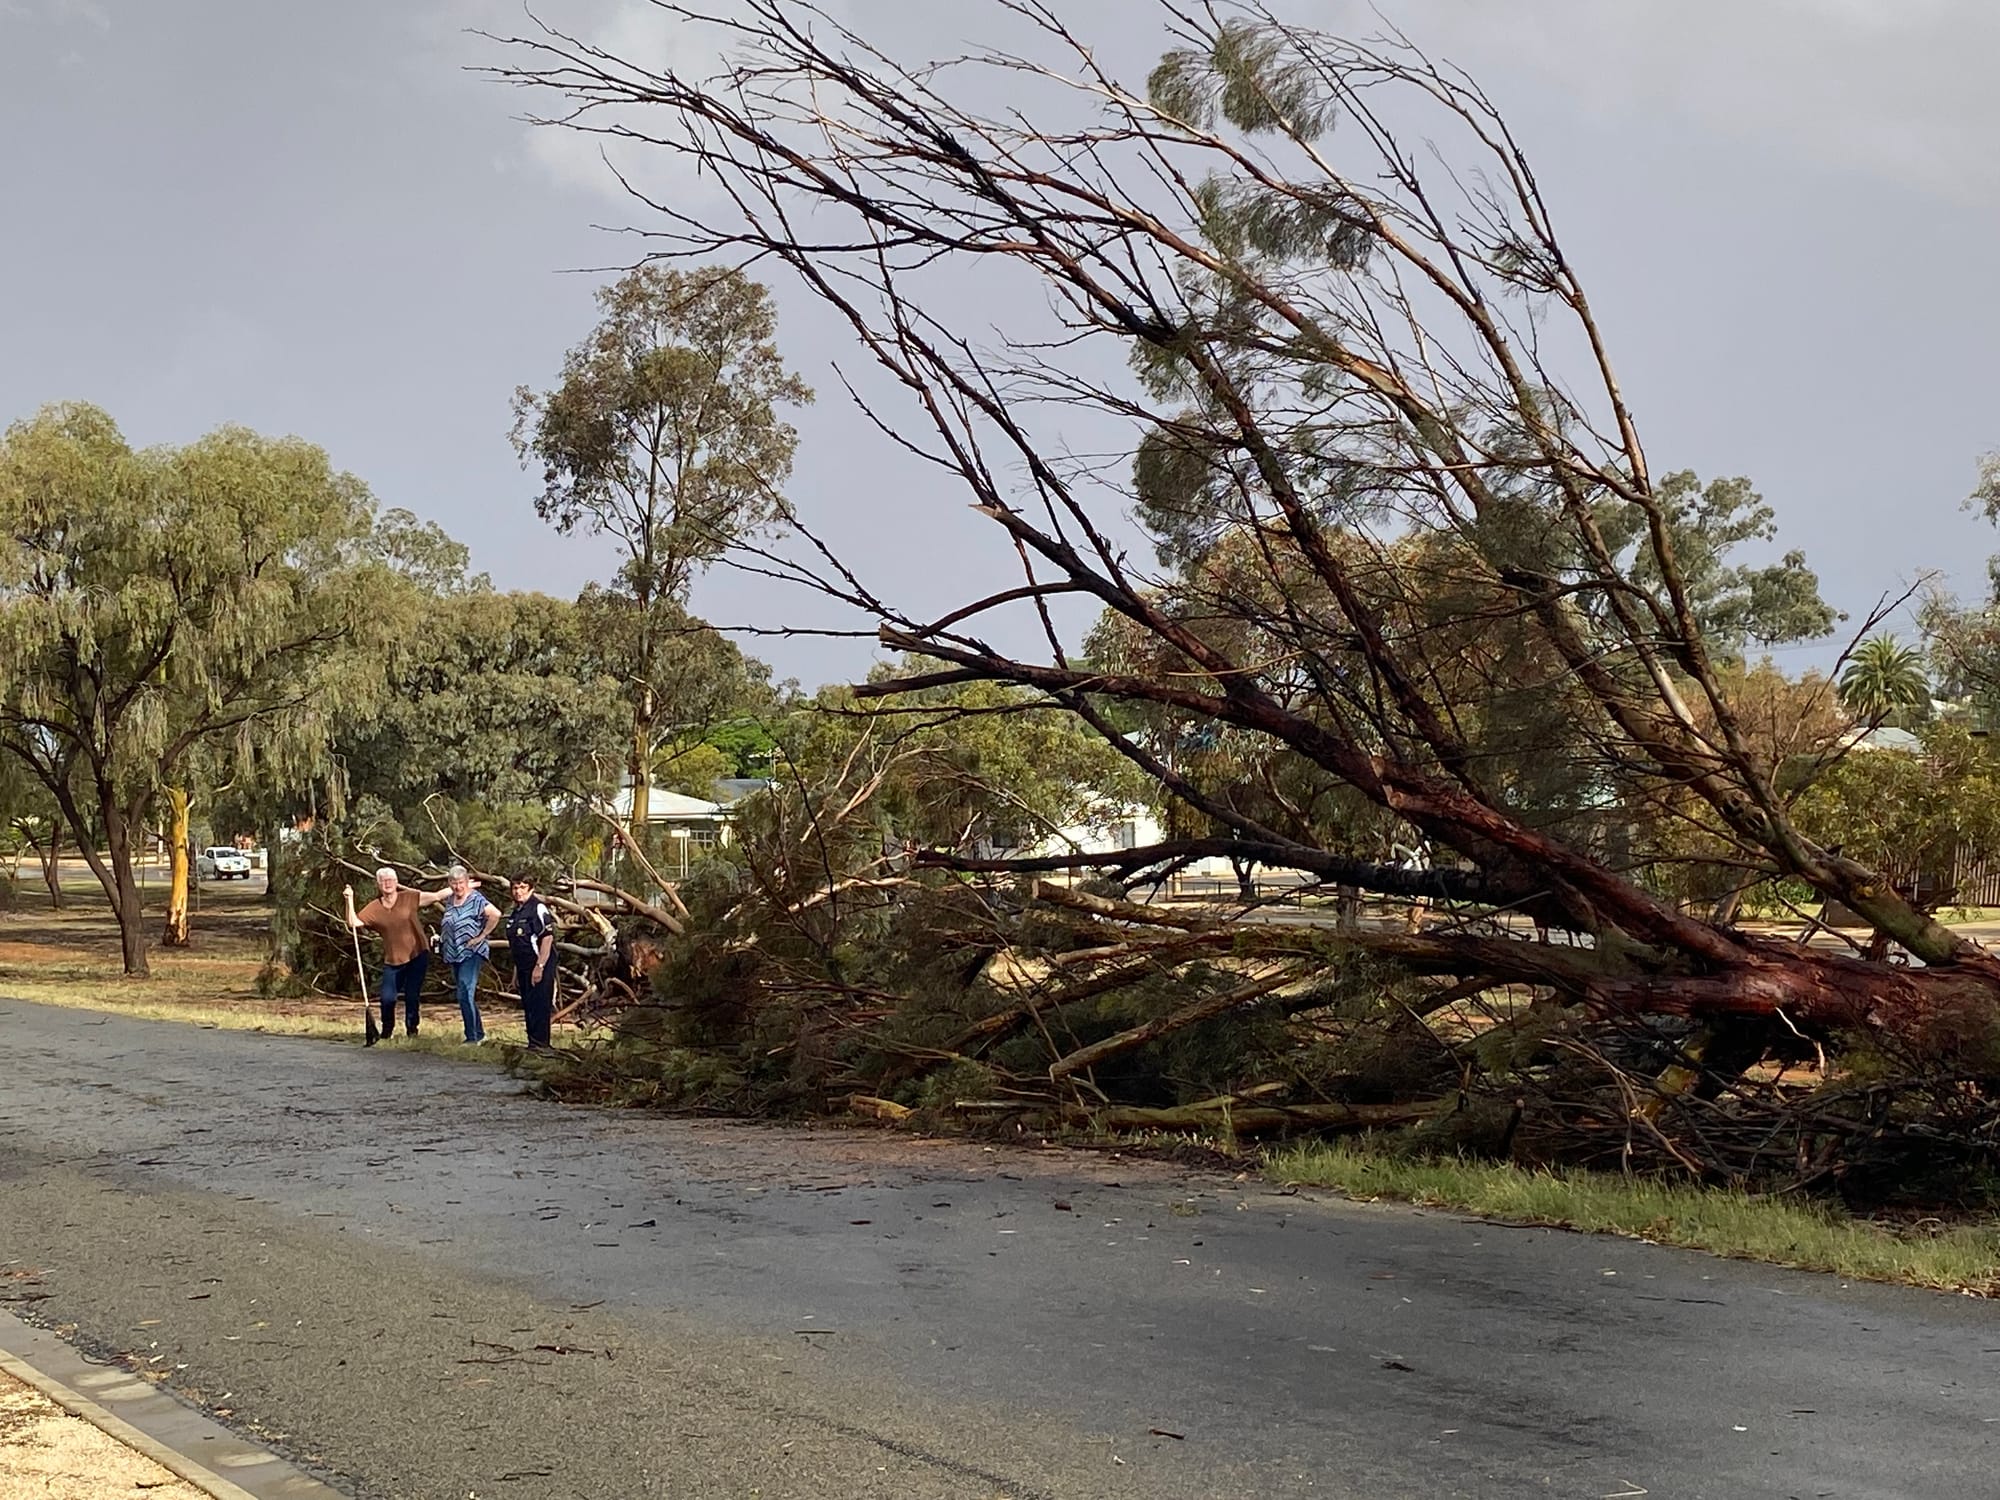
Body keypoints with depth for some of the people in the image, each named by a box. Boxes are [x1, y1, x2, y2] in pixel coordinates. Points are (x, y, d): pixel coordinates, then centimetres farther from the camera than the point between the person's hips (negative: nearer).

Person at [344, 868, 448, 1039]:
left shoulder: (409, 898, -3)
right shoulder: (374, 908, 0)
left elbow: (437, 896, -5)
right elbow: (353, 922, -7)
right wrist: (350, 899, -14)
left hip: (417, 956, -1)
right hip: (392, 960, 1)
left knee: (412, 996, 1)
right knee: (387, 998, -3)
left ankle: (411, 1031, 20)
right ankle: (387, 1031, 21)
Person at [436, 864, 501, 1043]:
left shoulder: (476, 899, -14)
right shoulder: (450, 899, 8)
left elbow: (495, 914, -28)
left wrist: (482, 936, -21)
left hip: (471, 953, -8)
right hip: (454, 954, 8)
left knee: (465, 995, -16)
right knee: (465, 996, 13)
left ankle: (473, 1036, -12)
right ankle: (479, 1033, 22)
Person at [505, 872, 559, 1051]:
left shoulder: (538, 908, -11)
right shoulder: (515, 912, 16)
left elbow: (548, 938, -18)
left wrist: (540, 966, -22)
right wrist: (516, 971, 20)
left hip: (539, 966, -9)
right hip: (524, 967, 9)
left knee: (538, 1005, -8)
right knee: (528, 1006, 12)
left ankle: (540, 1043, -5)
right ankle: (533, 1043, 19)